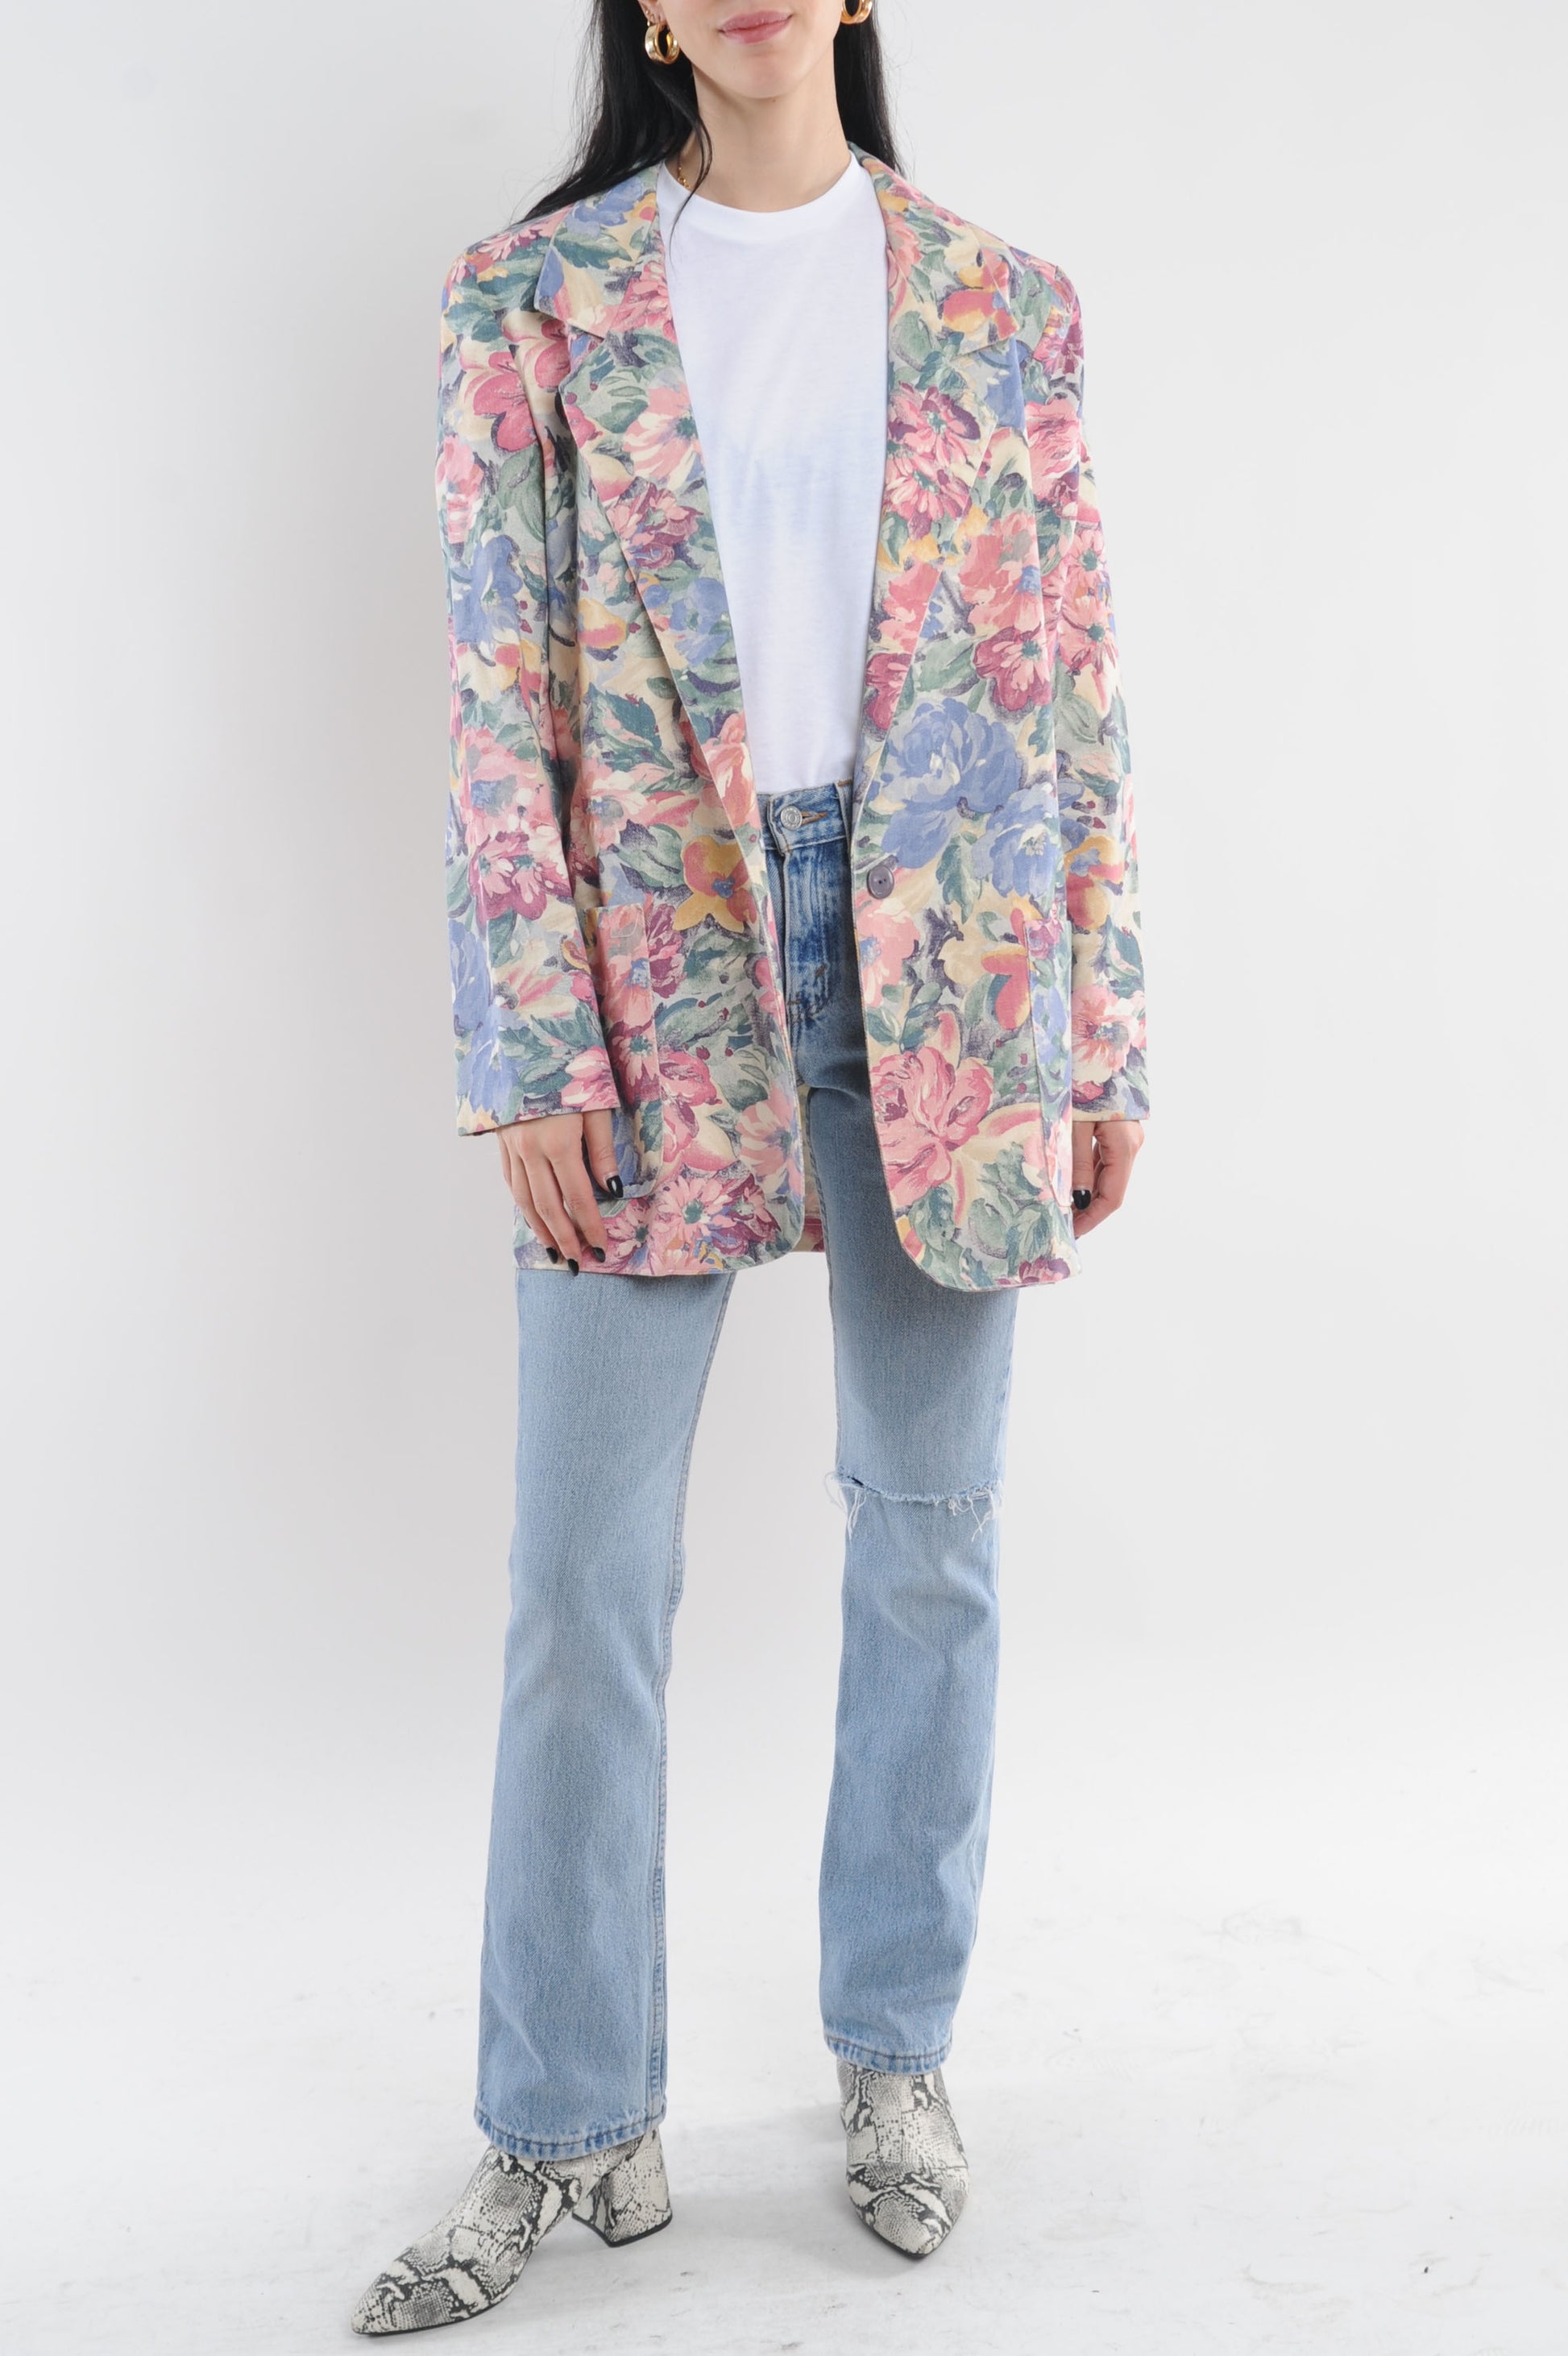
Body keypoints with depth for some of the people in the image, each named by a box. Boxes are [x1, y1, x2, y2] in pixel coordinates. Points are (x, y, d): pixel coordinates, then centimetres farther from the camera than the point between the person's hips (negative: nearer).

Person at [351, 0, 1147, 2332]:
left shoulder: (1003, 303, 7)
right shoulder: (536, 299, 3)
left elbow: (1076, 681, 6)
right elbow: (502, 697, -1)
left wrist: (1105, 1033, 3)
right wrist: (532, 1054, -8)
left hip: (944, 961, 2)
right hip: (654, 957, -1)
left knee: (931, 1530, 10)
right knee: (585, 1571, 1)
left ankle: (897, 2047, 29)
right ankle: (566, 2127, 18)